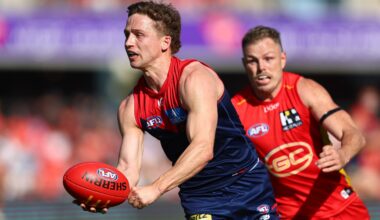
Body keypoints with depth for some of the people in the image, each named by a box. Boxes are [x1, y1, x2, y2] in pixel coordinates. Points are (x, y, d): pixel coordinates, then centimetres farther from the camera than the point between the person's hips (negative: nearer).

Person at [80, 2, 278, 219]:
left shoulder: (194, 78, -21)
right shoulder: (130, 107, -2)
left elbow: (203, 149, -32)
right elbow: (128, 168, -4)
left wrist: (155, 189, -41)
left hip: (246, 187, -4)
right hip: (200, 200, 4)